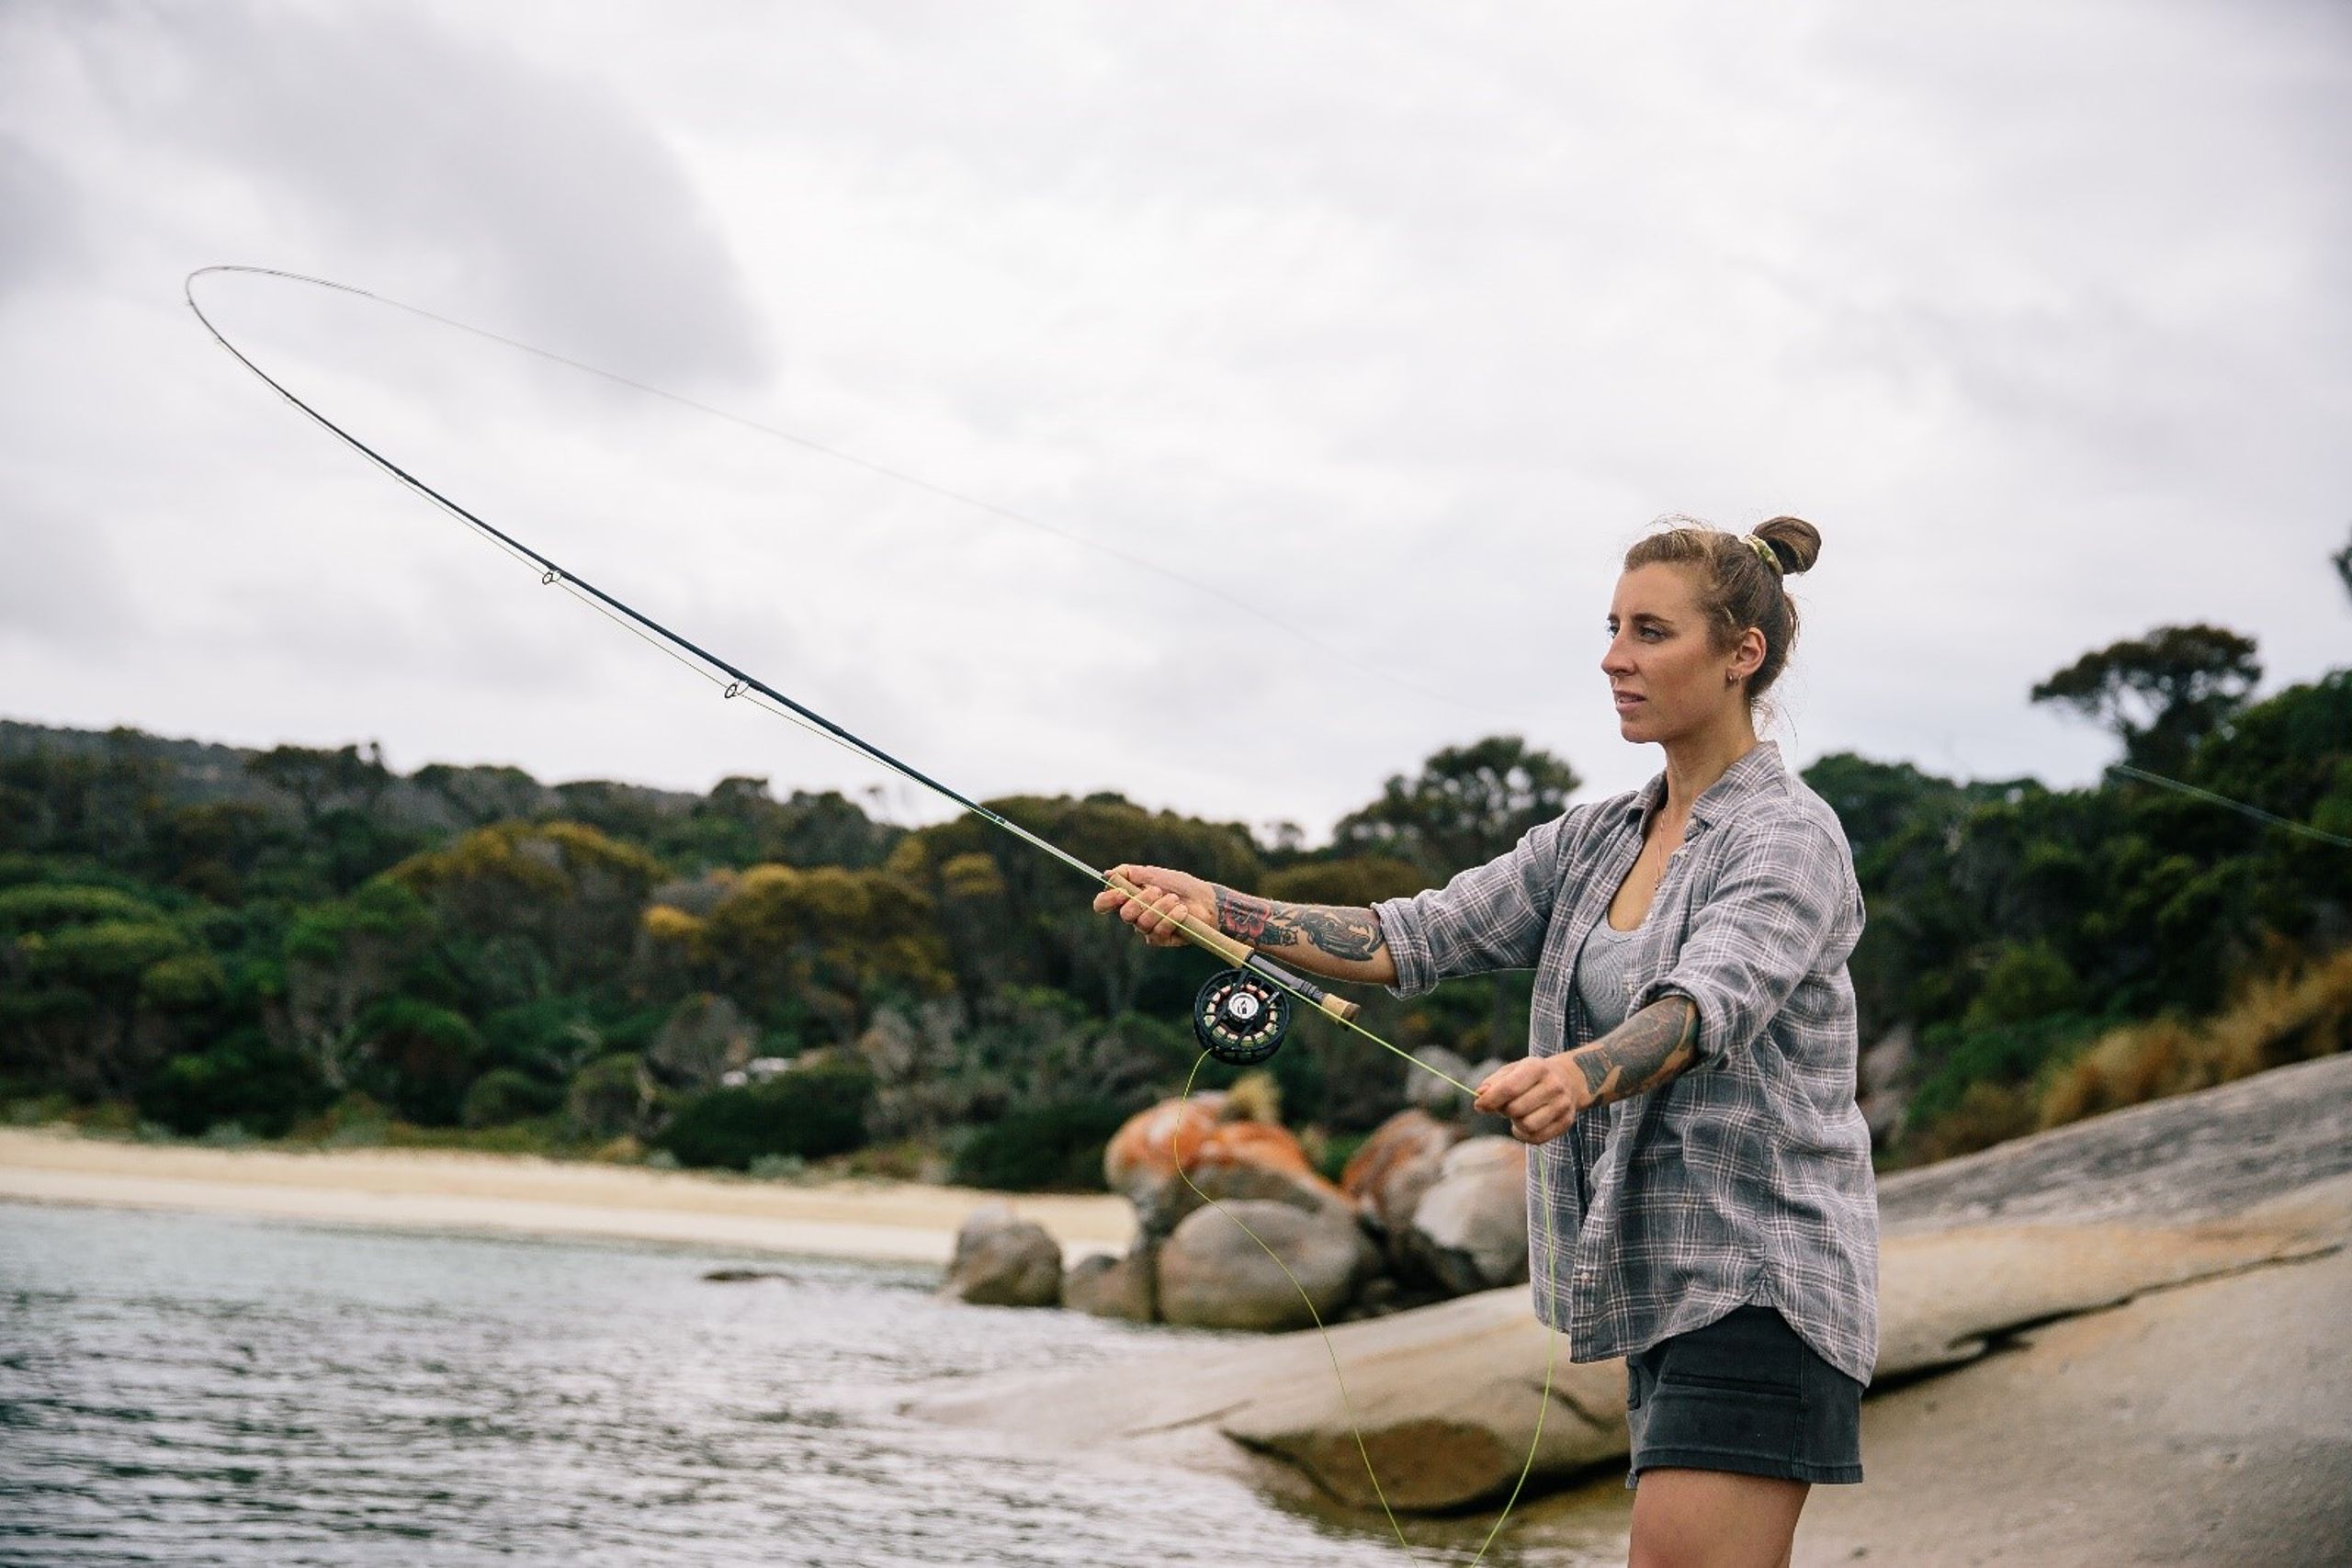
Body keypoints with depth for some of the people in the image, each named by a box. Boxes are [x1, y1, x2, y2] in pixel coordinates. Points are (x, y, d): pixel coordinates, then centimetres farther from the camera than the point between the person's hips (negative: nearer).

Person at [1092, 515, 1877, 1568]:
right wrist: (1218, 910, -8)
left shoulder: (1791, 836, -10)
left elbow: (1709, 1003, -29)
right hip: (1663, 1282, 8)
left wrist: (1576, 1076, -49)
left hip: (1758, 1280, -8)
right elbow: (1421, 937, 4)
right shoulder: (1596, 839, 14)